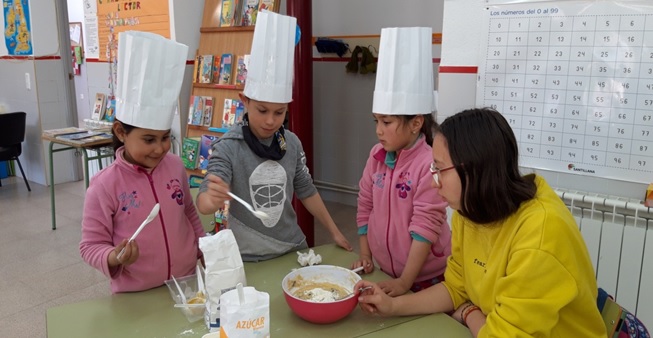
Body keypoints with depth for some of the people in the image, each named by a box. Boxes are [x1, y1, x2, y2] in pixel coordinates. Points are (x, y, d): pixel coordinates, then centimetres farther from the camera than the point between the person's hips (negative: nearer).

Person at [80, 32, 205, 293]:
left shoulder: (175, 166, -5)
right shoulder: (104, 186, -17)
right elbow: (91, 245, -10)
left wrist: (203, 247, 9)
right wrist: (113, 258, -29)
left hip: (186, 283, 4)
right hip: (135, 296, -3)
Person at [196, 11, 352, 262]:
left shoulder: (291, 143, -5)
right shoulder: (228, 147, -17)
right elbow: (203, 203, -25)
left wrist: (334, 232, 11)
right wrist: (213, 199, -48)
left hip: (293, 249, 4)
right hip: (247, 258, -3)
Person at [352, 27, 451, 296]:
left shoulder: (429, 164, -22)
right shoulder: (377, 155, -2)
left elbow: (426, 226, -22)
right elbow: (365, 206, 7)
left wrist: (405, 282, -20)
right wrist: (365, 255, 6)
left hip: (426, 277, -5)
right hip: (386, 272, 6)